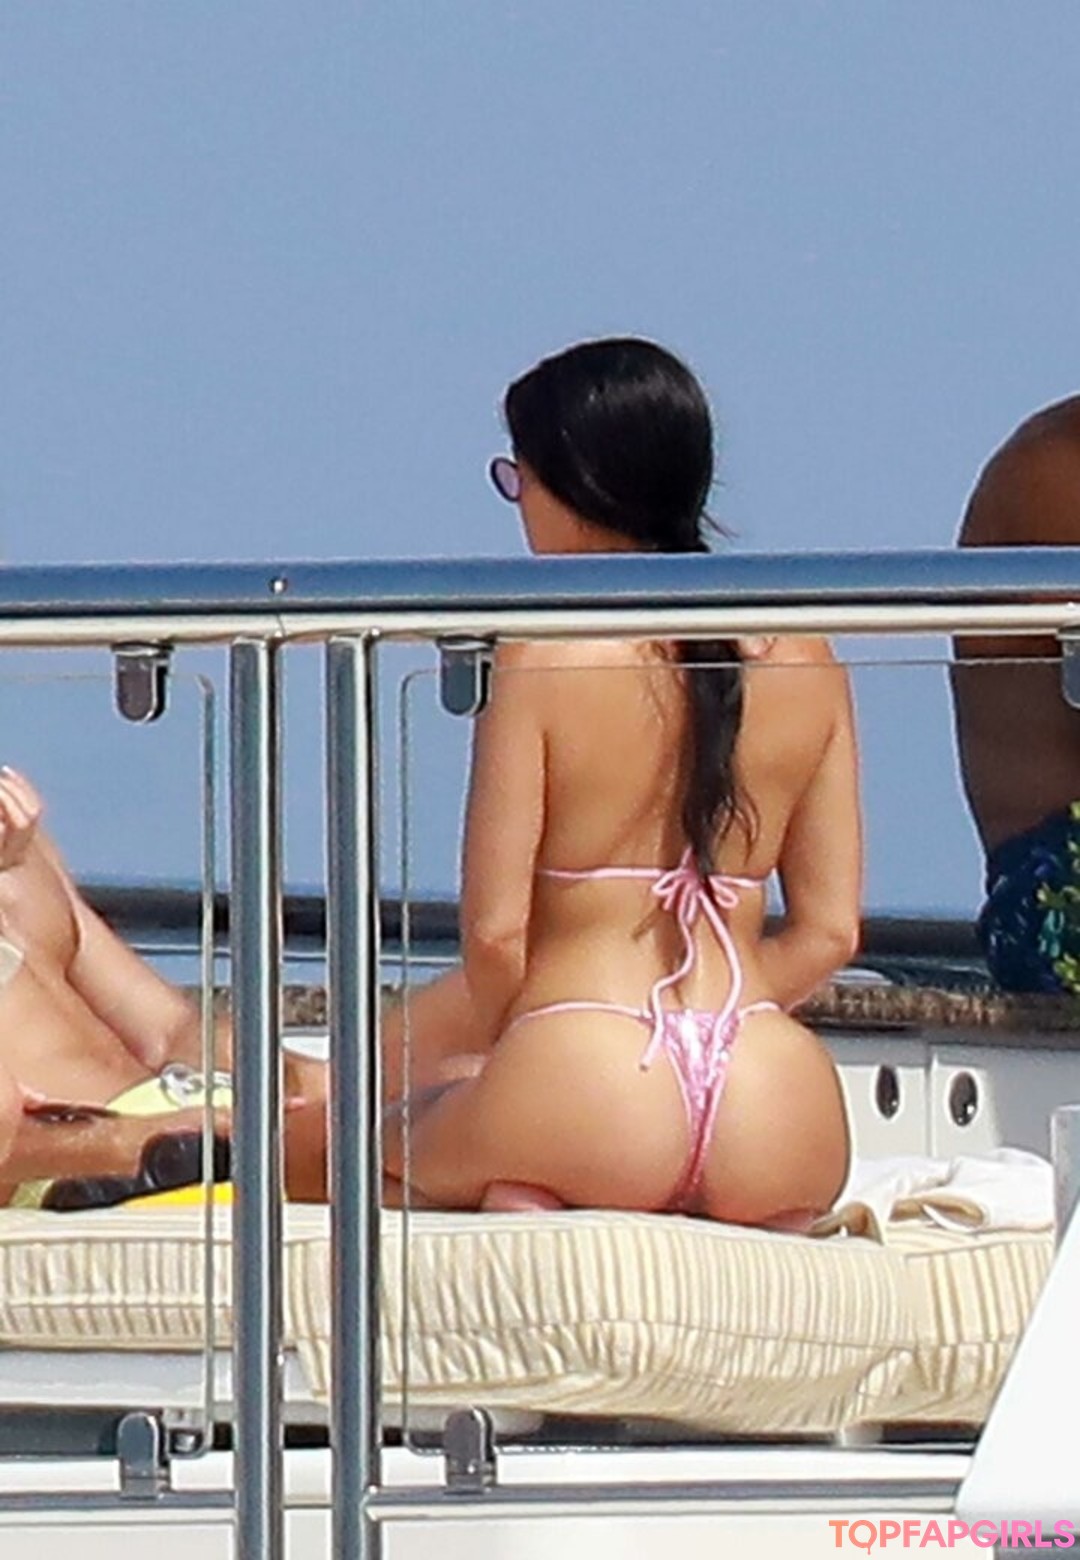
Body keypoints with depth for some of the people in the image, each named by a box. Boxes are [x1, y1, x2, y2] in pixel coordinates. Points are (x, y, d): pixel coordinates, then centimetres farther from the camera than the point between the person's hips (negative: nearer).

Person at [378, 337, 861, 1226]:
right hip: (783, 1132, 5)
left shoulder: (541, 660, -4)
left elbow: (494, 930, -3)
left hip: (585, 1091, -4)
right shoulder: (803, 661, 9)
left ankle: (523, 1213, -5)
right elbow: (829, 931, 9)